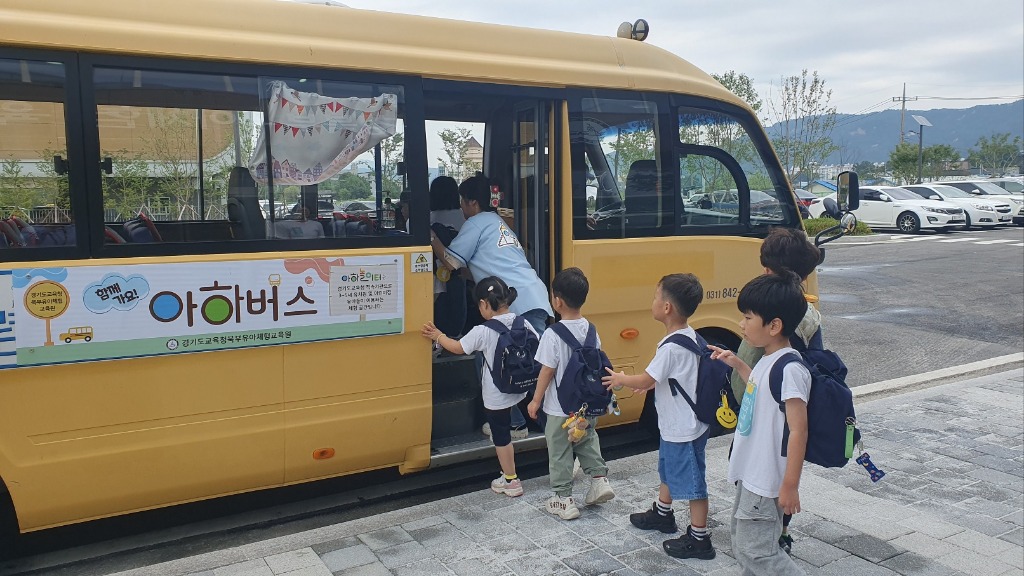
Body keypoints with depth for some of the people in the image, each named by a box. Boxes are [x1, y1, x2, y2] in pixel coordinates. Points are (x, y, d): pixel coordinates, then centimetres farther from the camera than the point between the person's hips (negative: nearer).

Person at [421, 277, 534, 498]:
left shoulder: (483, 332, -20)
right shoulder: (523, 323, -7)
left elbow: (458, 348, -6)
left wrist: (438, 336, 9)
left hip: (496, 395, -5)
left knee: (501, 436, 9)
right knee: (503, 431, 25)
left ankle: (511, 481, 20)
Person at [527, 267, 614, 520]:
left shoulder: (553, 334, -22)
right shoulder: (589, 329, -3)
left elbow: (547, 371, -18)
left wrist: (535, 401, -6)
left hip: (560, 408, -6)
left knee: (560, 453, 9)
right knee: (588, 441, 28)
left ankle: (564, 500, 16)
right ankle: (599, 478, 18)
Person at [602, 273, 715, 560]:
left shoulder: (671, 347, -26)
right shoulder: (690, 336, 2)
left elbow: (646, 380, -18)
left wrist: (620, 379, -2)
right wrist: (647, 381, 11)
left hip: (683, 429, -10)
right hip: (676, 425, 10)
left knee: (691, 482, 2)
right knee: (668, 470, 26)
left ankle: (699, 539, 14)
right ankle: (661, 514, 44)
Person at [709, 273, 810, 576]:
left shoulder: (790, 369, -24)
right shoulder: (768, 360, 4)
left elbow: (798, 430, -23)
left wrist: (790, 485, -20)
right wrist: (737, 364, 18)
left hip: (767, 483, -10)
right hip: (750, 475, 10)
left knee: (755, 551, 0)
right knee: (742, 542, 21)